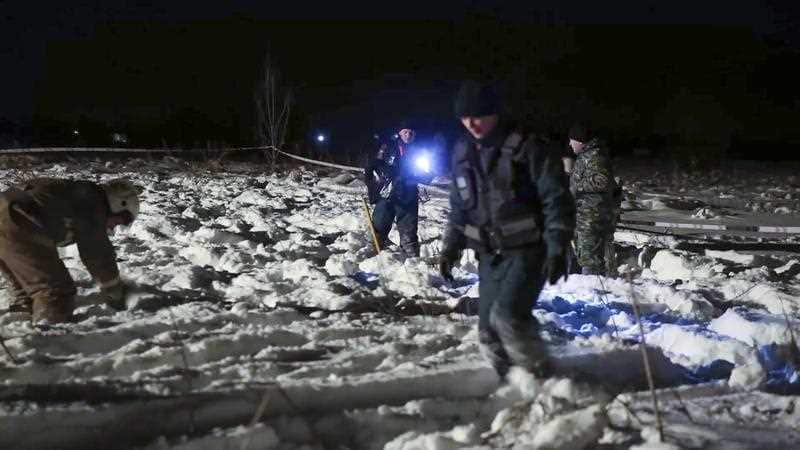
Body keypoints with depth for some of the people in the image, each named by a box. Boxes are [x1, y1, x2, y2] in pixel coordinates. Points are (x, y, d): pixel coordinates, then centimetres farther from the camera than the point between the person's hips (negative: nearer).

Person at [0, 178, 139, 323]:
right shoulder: (93, 207, 0)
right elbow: (99, 257, 4)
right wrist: (117, 298, 16)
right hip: (16, 225, -10)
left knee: (23, 289, 25)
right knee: (57, 293, -5)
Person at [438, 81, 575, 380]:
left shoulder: (528, 149, -12)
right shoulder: (463, 154, 8)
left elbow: (557, 200, -12)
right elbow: (459, 207, 18)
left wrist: (557, 249, -18)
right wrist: (451, 247, 11)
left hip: (528, 251, -6)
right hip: (489, 255, 7)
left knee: (507, 316, -20)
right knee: (488, 332, 4)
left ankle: (542, 378, 0)